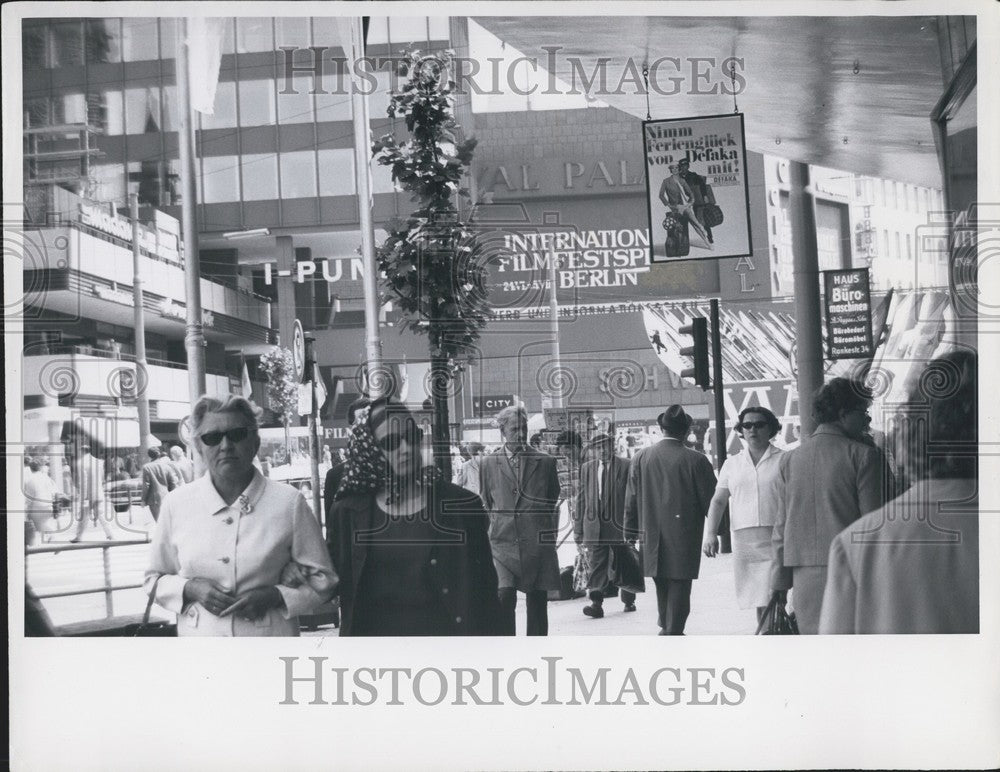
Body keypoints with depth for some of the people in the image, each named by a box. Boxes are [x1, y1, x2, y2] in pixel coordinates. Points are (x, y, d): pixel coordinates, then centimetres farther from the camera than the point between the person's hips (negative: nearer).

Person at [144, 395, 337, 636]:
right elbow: (154, 579, 11)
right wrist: (190, 589, -8)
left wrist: (273, 595, -13)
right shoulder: (177, 503, 1)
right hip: (199, 635, 1)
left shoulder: (289, 502, -4)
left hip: (270, 634, -1)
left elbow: (322, 580, 3)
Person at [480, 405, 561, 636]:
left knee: (537, 604, 5)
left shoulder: (545, 462, 7)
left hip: (537, 545, 1)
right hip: (503, 543, -1)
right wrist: (493, 530, 10)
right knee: (504, 596, -19)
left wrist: (549, 536, 13)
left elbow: (553, 503, 15)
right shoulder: (488, 464, 7)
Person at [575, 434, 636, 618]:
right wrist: (578, 528, 8)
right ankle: (596, 604, -12)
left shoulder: (625, 467, -1)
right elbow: (582, 499, 11)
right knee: (596, 565, -7)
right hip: (594, 526, 2)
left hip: (619, 525, -2)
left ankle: (629, 601, 28)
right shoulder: (586, 468, 10)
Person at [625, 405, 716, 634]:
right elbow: (710, 499, -5)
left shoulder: (641, 457, 1)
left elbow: (631, 499, 5)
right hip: (684, 536, -4)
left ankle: (666, 628, 29)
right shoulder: (695, 460, -9)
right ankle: (673, 632, 1)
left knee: (662, 586, 18)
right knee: (679, 585, 2)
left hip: (651, 535, 4)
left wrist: (630, 533, 11)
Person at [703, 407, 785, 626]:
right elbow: (718, 501, 13)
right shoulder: (732, 464, 15)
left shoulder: (784, 460, 4)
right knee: (758, 600, 10)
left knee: (772, 599, -13)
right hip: (743, 540, 4)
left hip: (776, 540, -4)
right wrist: (710, 533, 1)